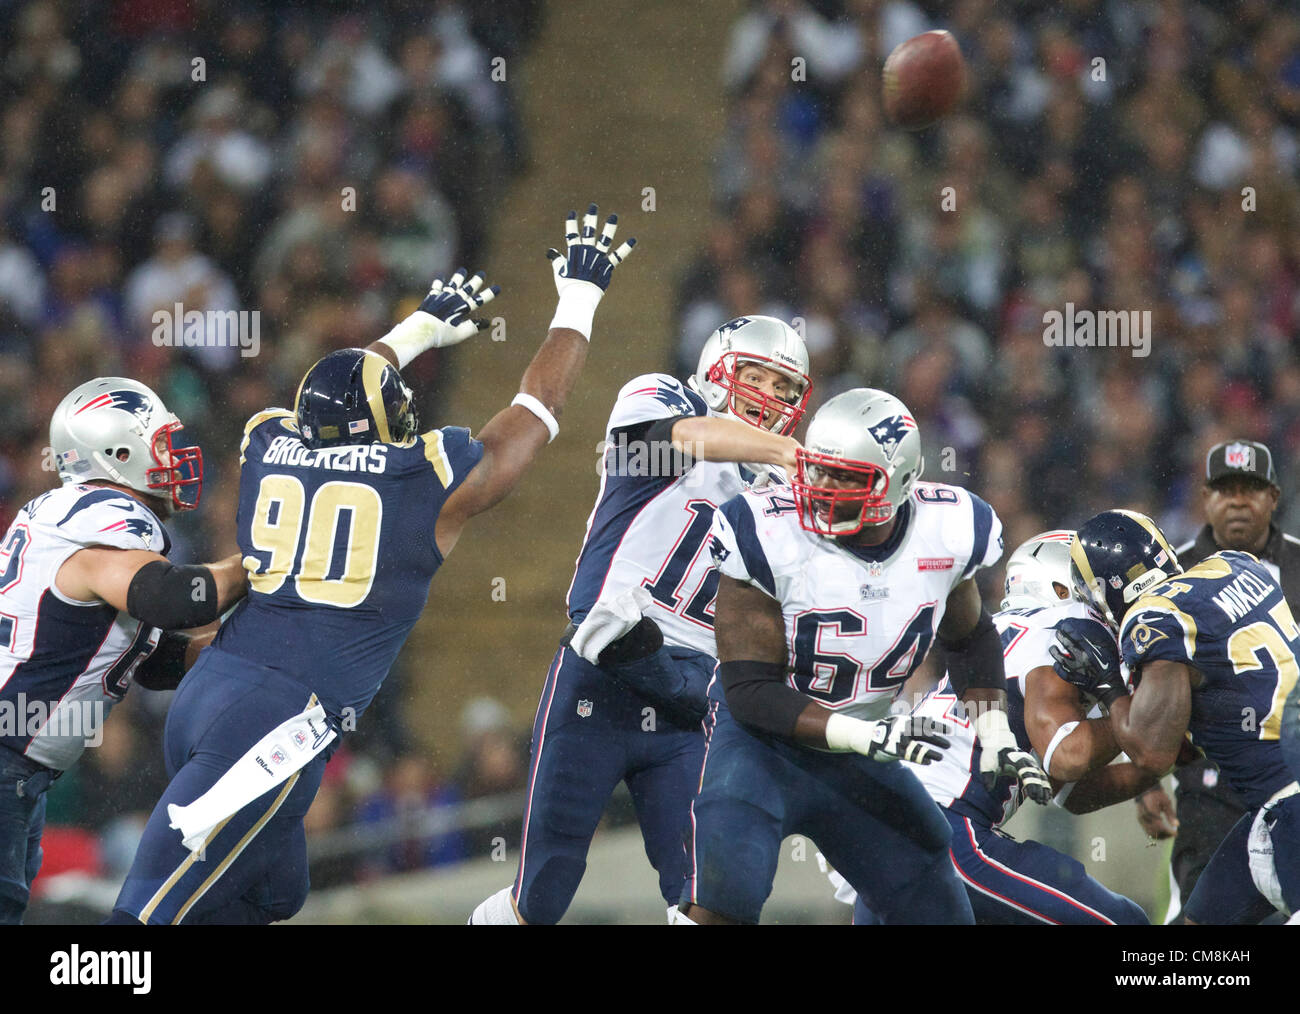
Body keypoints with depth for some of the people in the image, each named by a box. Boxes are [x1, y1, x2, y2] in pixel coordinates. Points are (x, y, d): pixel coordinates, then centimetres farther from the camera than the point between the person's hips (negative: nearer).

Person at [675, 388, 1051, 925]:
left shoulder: (946, 533, -11)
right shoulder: (770, 538, -24)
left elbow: (970, 638, 12)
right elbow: (749, 690, -21)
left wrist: (995, 736, 0)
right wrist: (868, 737, -31)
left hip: (860, 757, 5)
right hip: (763, 740, -5)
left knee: (939, 910, 9)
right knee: (722, 897, -30)